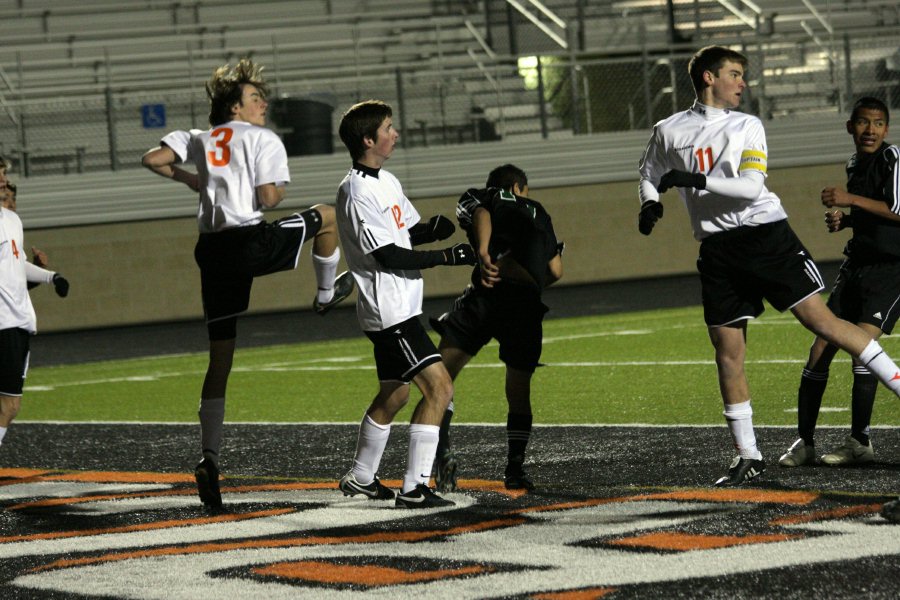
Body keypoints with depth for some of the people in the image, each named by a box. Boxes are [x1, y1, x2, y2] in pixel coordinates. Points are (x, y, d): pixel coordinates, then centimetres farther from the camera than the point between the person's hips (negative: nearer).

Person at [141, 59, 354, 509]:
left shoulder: (198, 139, 18)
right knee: (326, 217, 21)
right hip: (250, 241, -5)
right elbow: (269, 199, -8)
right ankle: (327, 294, 39)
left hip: (212, 251, 5)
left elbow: (152, 160, 8)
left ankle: (210, 457, -1)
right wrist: (278, 188, 15)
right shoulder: (263, 139, 3)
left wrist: (192, 181, 21)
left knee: (220, 358, 8)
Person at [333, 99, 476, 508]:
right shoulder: (357, 193, -18)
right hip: (389, 311, -10)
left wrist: (435, 228, -4)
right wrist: (448, 257, -22)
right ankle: (414, 488, -16)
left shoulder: (386, 181, 13)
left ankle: (360, 479, 33)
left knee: (393, 395, 20)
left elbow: (411, 232, 19)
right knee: (439, 387, -16)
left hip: (397, 309, 10)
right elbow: (388, 256, -21)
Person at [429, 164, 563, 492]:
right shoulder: (536, 212, 30)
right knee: (519, 390, 17)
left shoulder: (475, 200, 22)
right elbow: (556, 271, 22)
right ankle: (515, 468, 13)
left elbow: (481, 215, -5)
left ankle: (442, 451, -20)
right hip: (527, 304, 3)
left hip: (488, 293, -3)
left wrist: (483, 254, -18)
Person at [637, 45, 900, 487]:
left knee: (819, 319, -9)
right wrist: (650, 203, 5)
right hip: (718, 248, 2)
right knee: (727, 350, 1)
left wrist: (696, 180, -19)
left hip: (766, 234, -2)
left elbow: (751, 186, -10)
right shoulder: (669, 132, 10)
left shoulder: (747, 127, 4)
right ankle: (747, 456, 10)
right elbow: (649, 176, 27)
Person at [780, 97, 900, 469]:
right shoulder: (854, 166, 15)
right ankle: (805, 442, 7)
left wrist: (851, 200, -19)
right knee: (820, 348, 0)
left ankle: (859, 442, -11)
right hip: (857, 264, 8)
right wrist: (843, 220, 9)